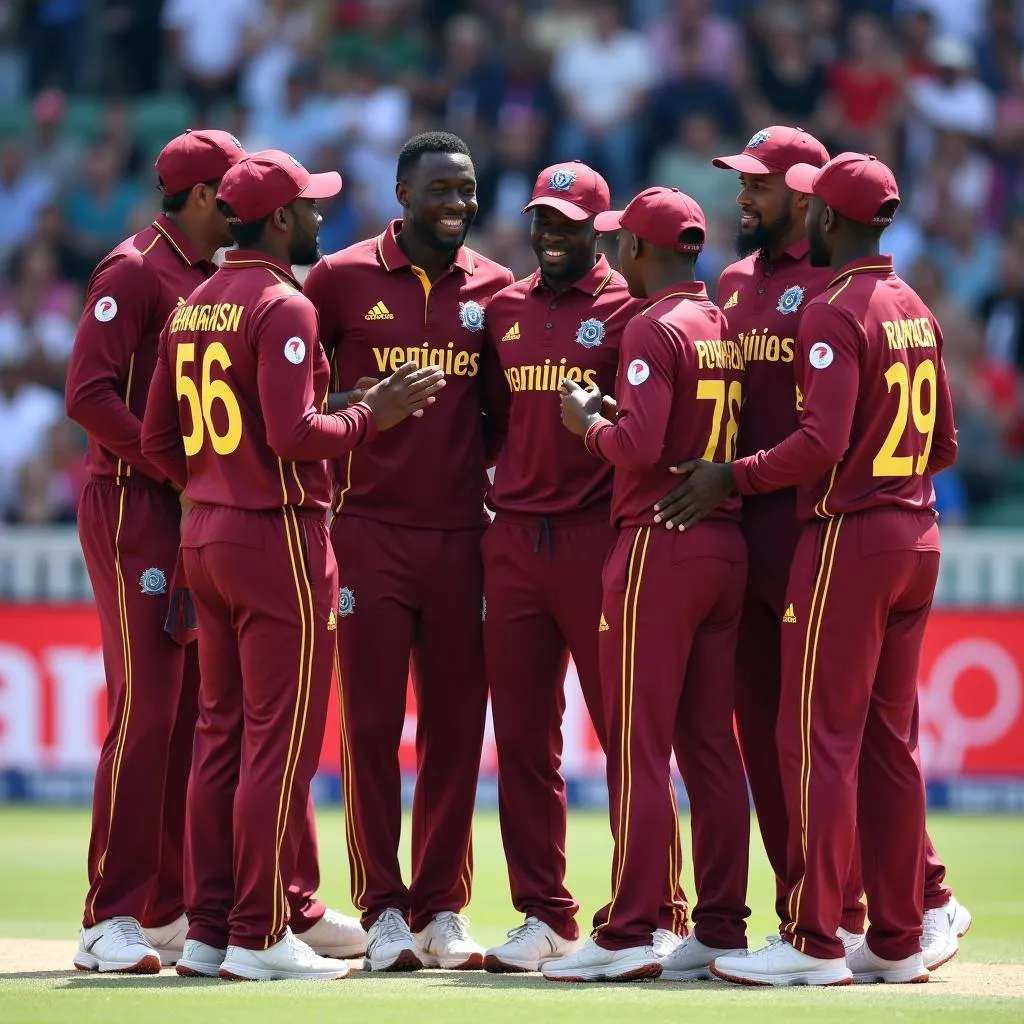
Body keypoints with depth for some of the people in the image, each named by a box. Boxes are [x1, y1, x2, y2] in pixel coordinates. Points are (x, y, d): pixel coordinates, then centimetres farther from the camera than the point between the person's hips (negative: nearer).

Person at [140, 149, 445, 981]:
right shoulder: (283, 307, -13)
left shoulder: (193, 307, 12)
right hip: (279, 535, -9)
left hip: (204, 534, 9)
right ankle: (259, 936, -4)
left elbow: (159, 438, 12)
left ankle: (209, 931, 14)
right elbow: (295, 433, -22)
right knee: (281, 738, -4)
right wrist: (373, 414, -8)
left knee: (222, 733, 12)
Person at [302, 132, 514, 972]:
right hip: (369, 532, -3)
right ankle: (384, 911, 3)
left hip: (462, 536, 3)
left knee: (457, 727, 4)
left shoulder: (495, 288, 7)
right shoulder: (341, 279, 0)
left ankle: (442, 910, 11)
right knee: (372, 725, -2)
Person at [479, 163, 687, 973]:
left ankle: (658, 914, 1)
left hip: (598, 536, -5)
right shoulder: (504, 310, 15)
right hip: (514, 536, 5)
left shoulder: (630, 309, -1)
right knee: (522, 736, 5)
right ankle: (546, 917, 12)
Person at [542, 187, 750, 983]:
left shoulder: (653, 328, -11)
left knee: (639, 746, -6)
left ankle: (629, 936, -7)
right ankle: (722, 929, 10)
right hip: (728, 544, 8)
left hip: (659, 546, -8)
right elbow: (714, 434, 14)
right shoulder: (726, 328, 12)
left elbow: (639, 445, -21)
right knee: (711, 744, 9)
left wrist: (587, 420, -2)